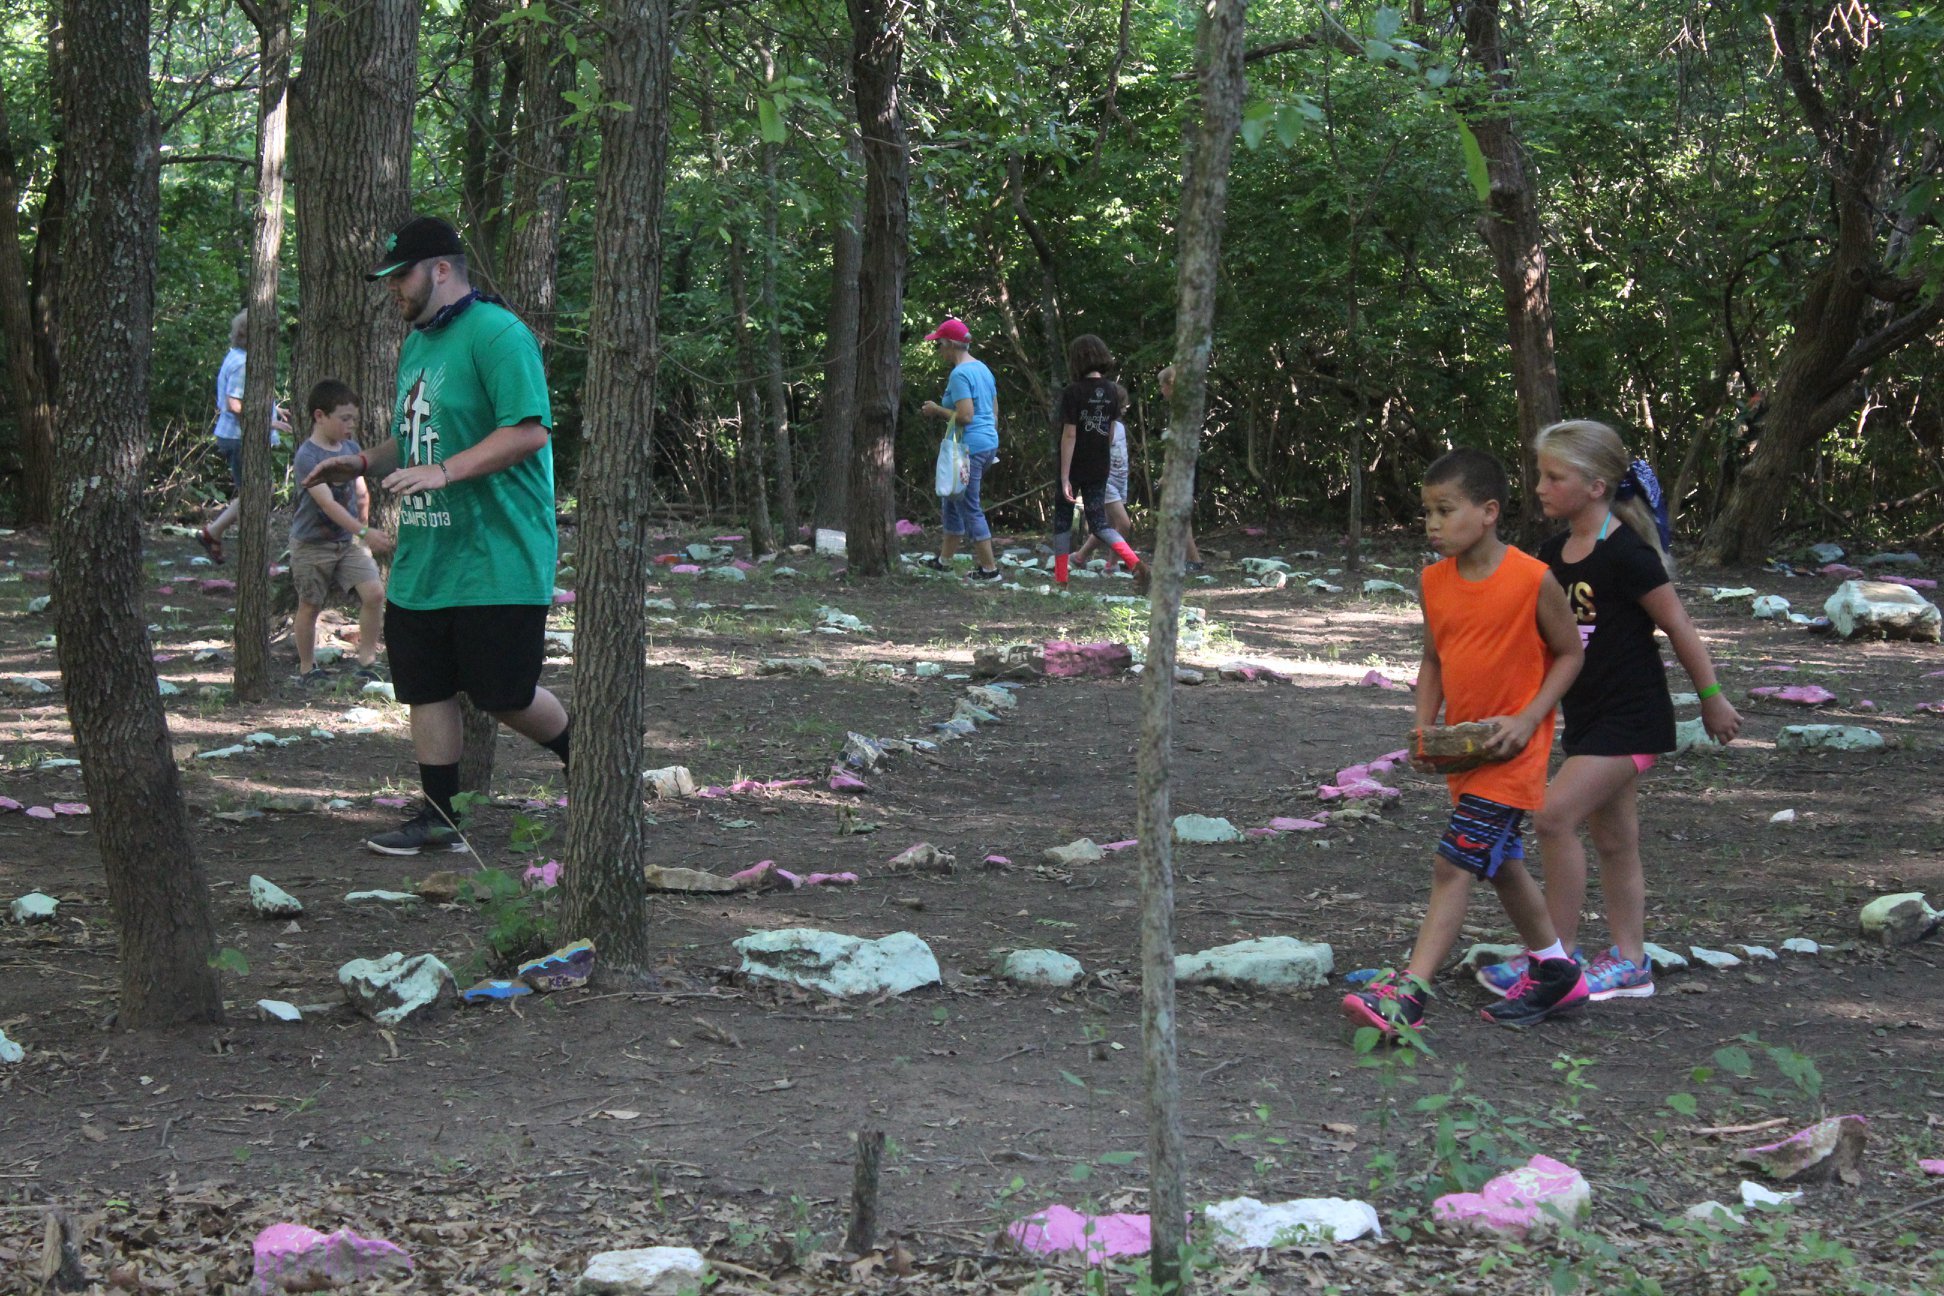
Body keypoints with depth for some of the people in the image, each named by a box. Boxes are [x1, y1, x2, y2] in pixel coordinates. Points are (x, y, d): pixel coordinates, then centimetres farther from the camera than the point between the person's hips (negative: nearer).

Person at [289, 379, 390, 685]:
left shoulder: (351, 448, 4)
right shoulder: (307, 456, -19)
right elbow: (327, 503, -29)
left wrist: (363, 528, 11)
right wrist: (365, 533, -37)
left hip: (349, 539, 5)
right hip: (312, 543, -5)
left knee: (374, 592, -11)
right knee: (309, 606, 6)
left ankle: (367, 659, 1)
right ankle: (307, 668, 22)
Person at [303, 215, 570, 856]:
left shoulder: (497, 334, -14)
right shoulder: (417, 344, 17)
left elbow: (529, 431, -22)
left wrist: (442, 472, -27)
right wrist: (365, 463, 10)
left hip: (497, 560, -9)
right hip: (421, 561, 9)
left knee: (504, 695, -2)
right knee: (426, 689, 7)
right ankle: (439, 817, 15)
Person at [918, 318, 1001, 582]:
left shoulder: (959, 374, -16)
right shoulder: (982, 369, 13)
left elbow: (965, 416, -24)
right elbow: (994, 412, 18)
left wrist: (937, 410, -9)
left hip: (968, 448, -10)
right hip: (989, 442, 10)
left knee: (969, 508, -3)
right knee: (954, 502, 19)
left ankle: (989, 568, -1)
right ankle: (944, 559, 27)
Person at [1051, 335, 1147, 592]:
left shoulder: (1073, 392, -16)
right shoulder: (1112, 391, 1)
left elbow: (1069, 435, -18)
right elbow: (1110, 431, 10)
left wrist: (1064, 477, -17)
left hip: (1075, 466, -4)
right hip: (1100, 468, 4)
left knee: (1062, 520, 12)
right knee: (1098, 523, 6)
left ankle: (1060, 579, 15)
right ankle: (1135, 564, -16)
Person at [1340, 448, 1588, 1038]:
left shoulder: (1533, 580, -16)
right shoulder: (1435, 581, 1)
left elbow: (1568, 654, -5)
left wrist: (1528, 718, -16)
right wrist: (1425, 727, -2)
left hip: (1511, 751, -7)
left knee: (1453, 865, -14)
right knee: (1500, 864, 19)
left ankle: (1408, 993, -16)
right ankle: (1556, 974, 36)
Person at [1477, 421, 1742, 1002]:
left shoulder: (1626, 554, -18)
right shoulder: (1555, 553, 7)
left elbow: (1678, 626, -11)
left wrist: (1712, 699, -5)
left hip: (1631, 715, -9)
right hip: (1586, 714, 9)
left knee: (1556, 816, -16)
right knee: (1612, 837, 13)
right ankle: (1630, 961, 22)